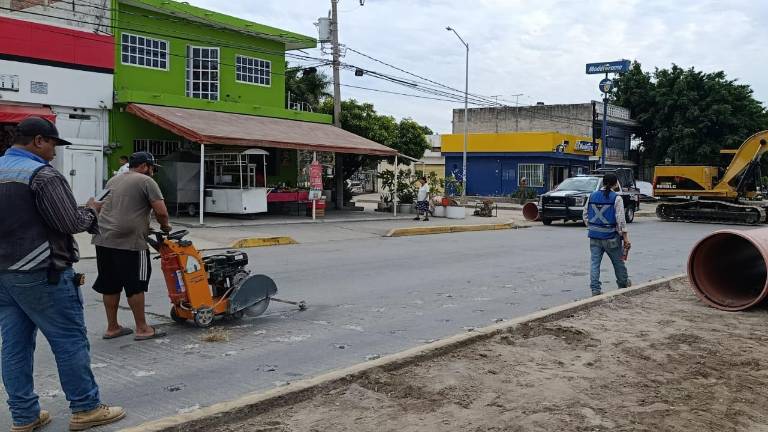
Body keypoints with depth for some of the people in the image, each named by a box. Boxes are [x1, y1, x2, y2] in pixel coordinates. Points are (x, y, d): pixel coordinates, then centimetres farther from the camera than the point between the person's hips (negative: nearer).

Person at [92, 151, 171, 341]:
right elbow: (161, 212, -10)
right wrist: (165, 226, 10)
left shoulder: (113, 181, 21)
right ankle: (142, 329, 9)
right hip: (129, 242, -7)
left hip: (103, 240, 7)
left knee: (110, 286, 13)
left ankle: (112, 327, 21)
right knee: (135, 287, 1)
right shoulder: (146, 181, -2)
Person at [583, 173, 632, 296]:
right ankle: (624, 285, 30)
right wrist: (625, 237, -7)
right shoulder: (616, 198, -9)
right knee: (618, 262, 14)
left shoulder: (592, 196, 6)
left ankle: (595, 289, 1)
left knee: (595, 263, 4)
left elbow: (585, 215, 11)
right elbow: (620, 219, -12)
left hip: (594, 236, 4)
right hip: (611, 236, -3)